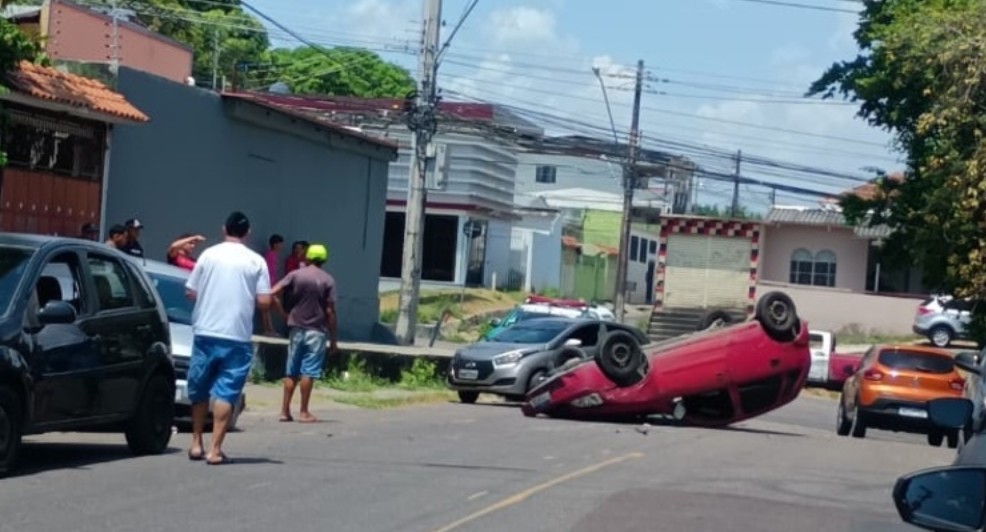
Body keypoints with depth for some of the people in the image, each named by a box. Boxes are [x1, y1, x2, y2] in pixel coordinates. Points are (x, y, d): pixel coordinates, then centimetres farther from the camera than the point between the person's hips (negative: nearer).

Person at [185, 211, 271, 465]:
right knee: (226, 392, -1)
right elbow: (264, 301, -4)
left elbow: (191, 293, 4)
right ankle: (215, 450, -8)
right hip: (237, 337, -2)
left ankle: (196, 444, 21)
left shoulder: (209, 255, 2)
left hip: (205, 333, 2)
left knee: (199, 389, 16)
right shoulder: (256, 261, -1)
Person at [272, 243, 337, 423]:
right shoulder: (327, 280, -4)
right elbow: (330, 311, -7)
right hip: (316, 331, -2)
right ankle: (304, 412, 0)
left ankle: (285, 411, 8)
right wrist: (333, 338, -2)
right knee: (308, 372, -1)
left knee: (291, 371, 9)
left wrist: (285, 313, 1)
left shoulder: (296, 274, 2)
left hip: (297, 328, 2)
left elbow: (274, 293, -8)